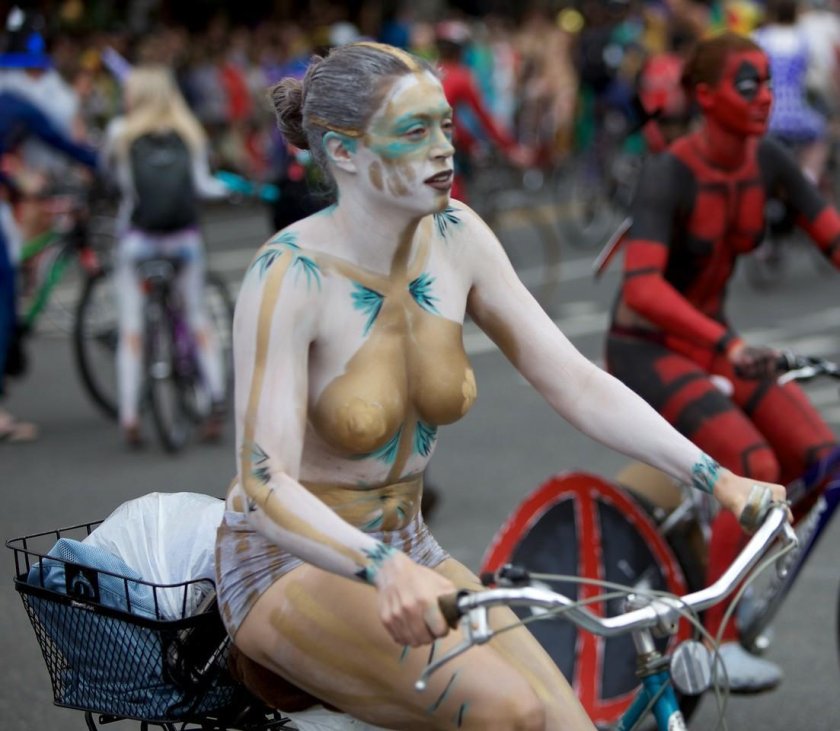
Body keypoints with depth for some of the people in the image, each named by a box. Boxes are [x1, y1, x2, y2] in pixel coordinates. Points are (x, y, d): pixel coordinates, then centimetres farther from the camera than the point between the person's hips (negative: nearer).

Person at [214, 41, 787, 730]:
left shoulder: (455, 238, -4)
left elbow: (575, 382, -5)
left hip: (407, 548, 6)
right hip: (290, 567, -6)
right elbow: (266, 485, -29)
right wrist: (382, 569, -47)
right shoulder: (289, 275, -22)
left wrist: (718, 478, -16)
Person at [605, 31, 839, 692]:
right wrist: (728, 348, -47)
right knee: (754, 468, -26)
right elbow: (641, 288, -35)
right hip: (647, 350, -6)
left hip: (712, 345, 6)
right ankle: (719, 642, -16)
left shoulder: (767, 160, -4)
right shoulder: (671, 174, -22)